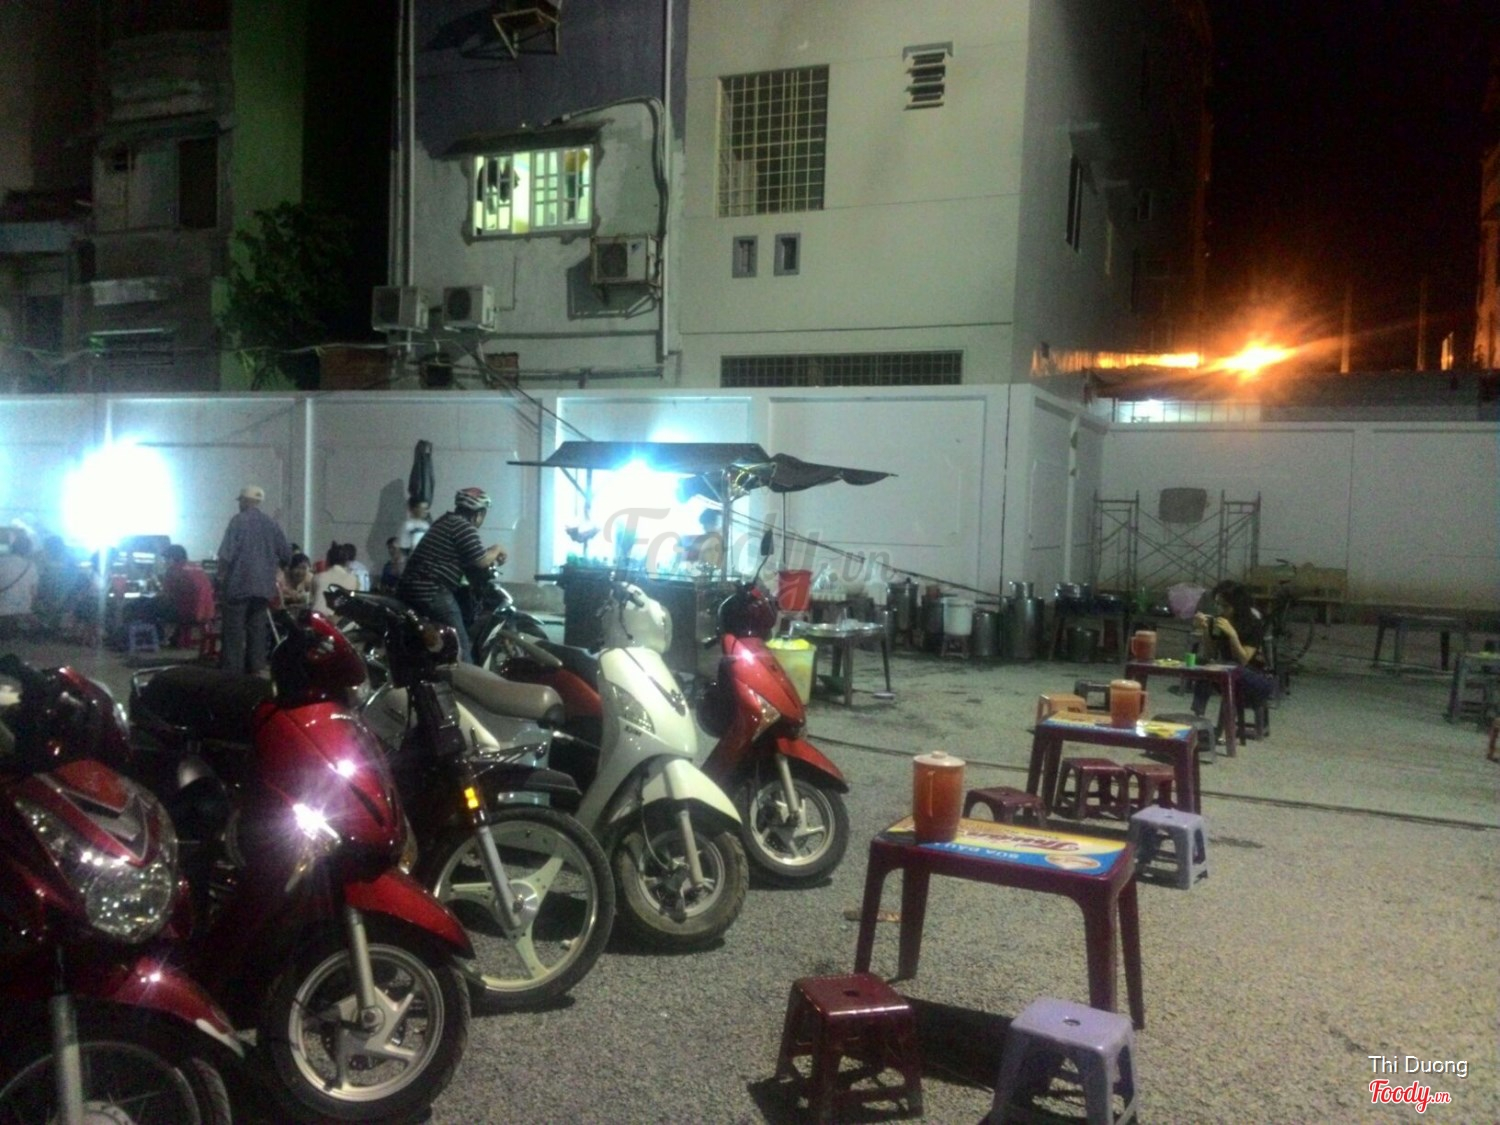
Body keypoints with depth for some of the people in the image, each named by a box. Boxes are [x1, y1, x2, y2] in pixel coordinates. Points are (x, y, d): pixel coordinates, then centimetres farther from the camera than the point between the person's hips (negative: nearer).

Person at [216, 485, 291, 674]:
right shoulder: (272, 524, 9)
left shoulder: (238, 521, -6)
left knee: (234, 630, -1)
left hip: (239, 584, -5)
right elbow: (286, 554, 9)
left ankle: (233, 671, -3)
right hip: (264, 586, 5)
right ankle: (256, 669, 10)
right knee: (257, 629, 10)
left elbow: (226, 554, -13)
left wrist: (221, 577, -3)